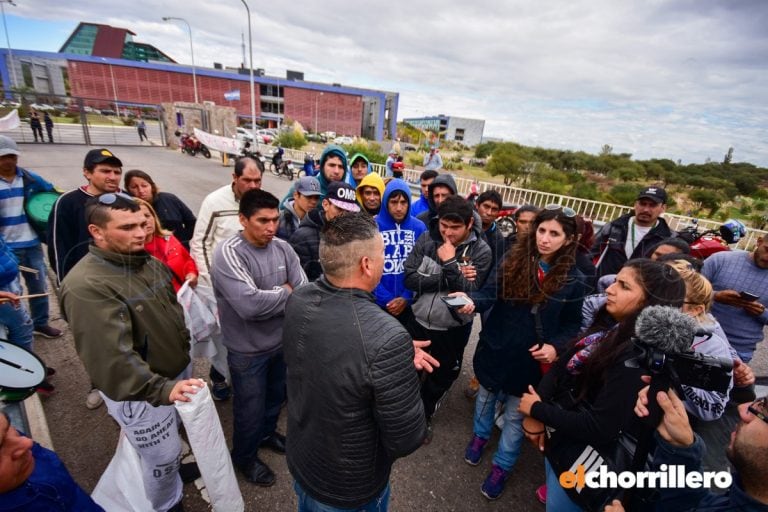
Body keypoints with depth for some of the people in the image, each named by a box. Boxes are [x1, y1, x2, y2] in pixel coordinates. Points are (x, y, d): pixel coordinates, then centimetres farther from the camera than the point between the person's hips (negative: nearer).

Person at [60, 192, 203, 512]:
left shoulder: (149, 262, -2)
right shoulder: (86, 286, -28)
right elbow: (111, 358, -35)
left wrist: (184, 350, 18)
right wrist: (161, 389, -42)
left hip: (177, 372, 7)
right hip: (140, 391, -7)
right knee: (162, 458, 15)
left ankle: (176, 466, 58)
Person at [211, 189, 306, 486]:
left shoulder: (282, 248, -7)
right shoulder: (228, 253, -24)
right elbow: (249, 304, -34)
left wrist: (269, 300, -25)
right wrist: (285, 292, -20)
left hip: (283, 342, 5)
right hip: (248, 351, -5)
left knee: (276, 396, 28)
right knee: (250, 408, 17)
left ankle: (267, 433, 57)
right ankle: (245, 456, 46)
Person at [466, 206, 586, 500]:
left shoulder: (573, 279, -11)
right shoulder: (512, 261, -11)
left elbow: (572, 324, -2)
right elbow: (489, 294, -17)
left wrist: (556, 346, -19)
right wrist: (471, 300, -39)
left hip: (530, 358, -1)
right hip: (495, 349, 1)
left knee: (515, 415, 17)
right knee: (486, 396, 25)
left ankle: (502, 466, 41)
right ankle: (480, 436, 55)